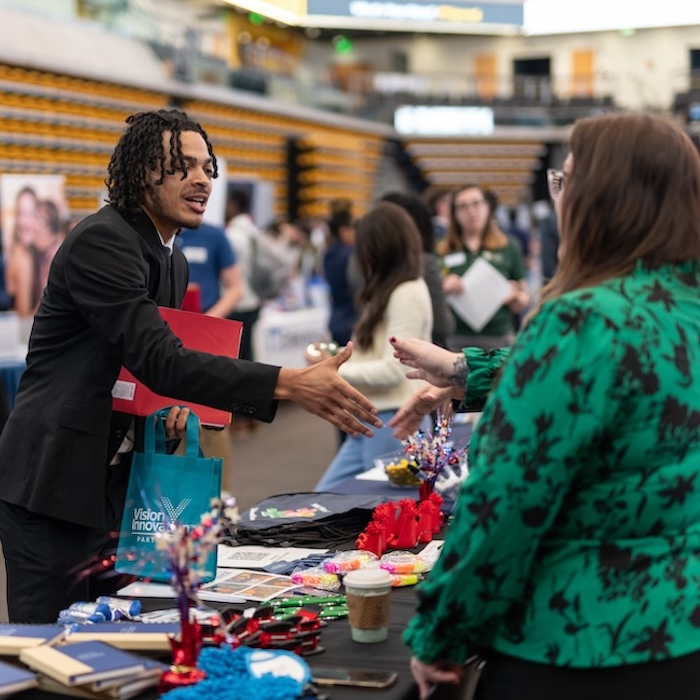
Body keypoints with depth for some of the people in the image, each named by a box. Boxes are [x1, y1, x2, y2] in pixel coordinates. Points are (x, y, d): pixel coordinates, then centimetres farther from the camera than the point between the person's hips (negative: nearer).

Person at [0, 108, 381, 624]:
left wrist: (175, 407, -3)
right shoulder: (101, 240, -17)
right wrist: (288, 384, -37)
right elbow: (158, 359, -28)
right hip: (53, 481, -9)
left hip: (112, 482, 9)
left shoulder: (174, 261, 11)